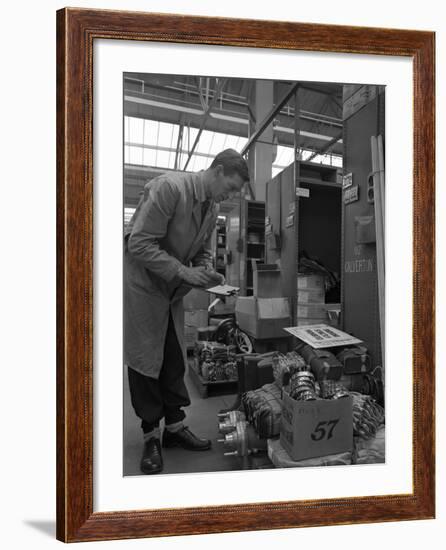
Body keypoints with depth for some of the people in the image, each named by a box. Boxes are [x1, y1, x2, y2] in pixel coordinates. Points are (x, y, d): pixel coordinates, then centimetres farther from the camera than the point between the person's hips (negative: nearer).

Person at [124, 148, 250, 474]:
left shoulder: (213, 207, 3)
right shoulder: (169, 187, -21)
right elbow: (139, 244, -25)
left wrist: (207, 272, -6)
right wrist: (183, 272, -26)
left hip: (173, 291, 7)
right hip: (142, 285, -7)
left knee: (175, 360, 9)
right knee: (144, 360, 0)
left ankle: (175, 426, 23)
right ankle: (151, 435, 16)